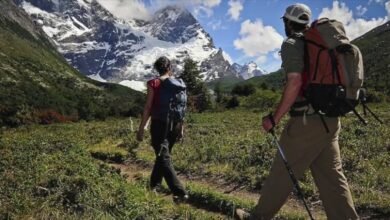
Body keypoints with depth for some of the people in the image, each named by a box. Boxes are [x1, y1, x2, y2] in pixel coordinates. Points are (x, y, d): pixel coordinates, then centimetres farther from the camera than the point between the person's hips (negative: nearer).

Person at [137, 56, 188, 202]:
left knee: (164, 159, -3)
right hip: (175, 125, 5)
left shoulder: (153, 83, -8)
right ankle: (155, 184, 38)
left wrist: (141, 129, -5)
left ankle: (180, 193, -12)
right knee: (163, 154, 22)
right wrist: (181, 128, 15)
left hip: (159, 124, -5)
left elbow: (148, 107, -11)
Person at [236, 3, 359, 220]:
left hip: (307, 121, -8)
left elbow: (295, 82, -20)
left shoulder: (292, 44, -7)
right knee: (331, 176, 10)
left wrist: (274, 118, -16)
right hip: (330, 119, 8)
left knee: (282, 172, 5)